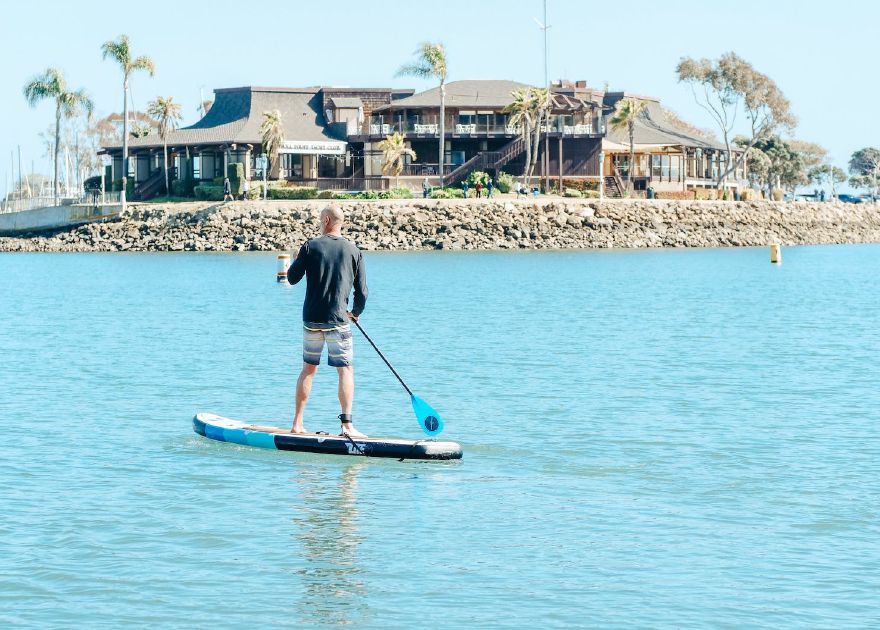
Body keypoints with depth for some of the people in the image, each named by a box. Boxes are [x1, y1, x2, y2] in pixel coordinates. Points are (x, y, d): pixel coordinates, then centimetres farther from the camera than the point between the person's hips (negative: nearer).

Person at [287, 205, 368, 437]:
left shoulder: (310, 246, -4)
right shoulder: (353, 251, -1)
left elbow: (292, 278, 3)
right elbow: (361, 290, 2)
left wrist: (299, 260, 23)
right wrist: (356, 312, 21)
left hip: (311, 319, 2)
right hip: (338, 320, -2)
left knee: (308, 368, 14)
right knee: (346, 370, 1)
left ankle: (297, 423, 17)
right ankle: (347, 425, -10)